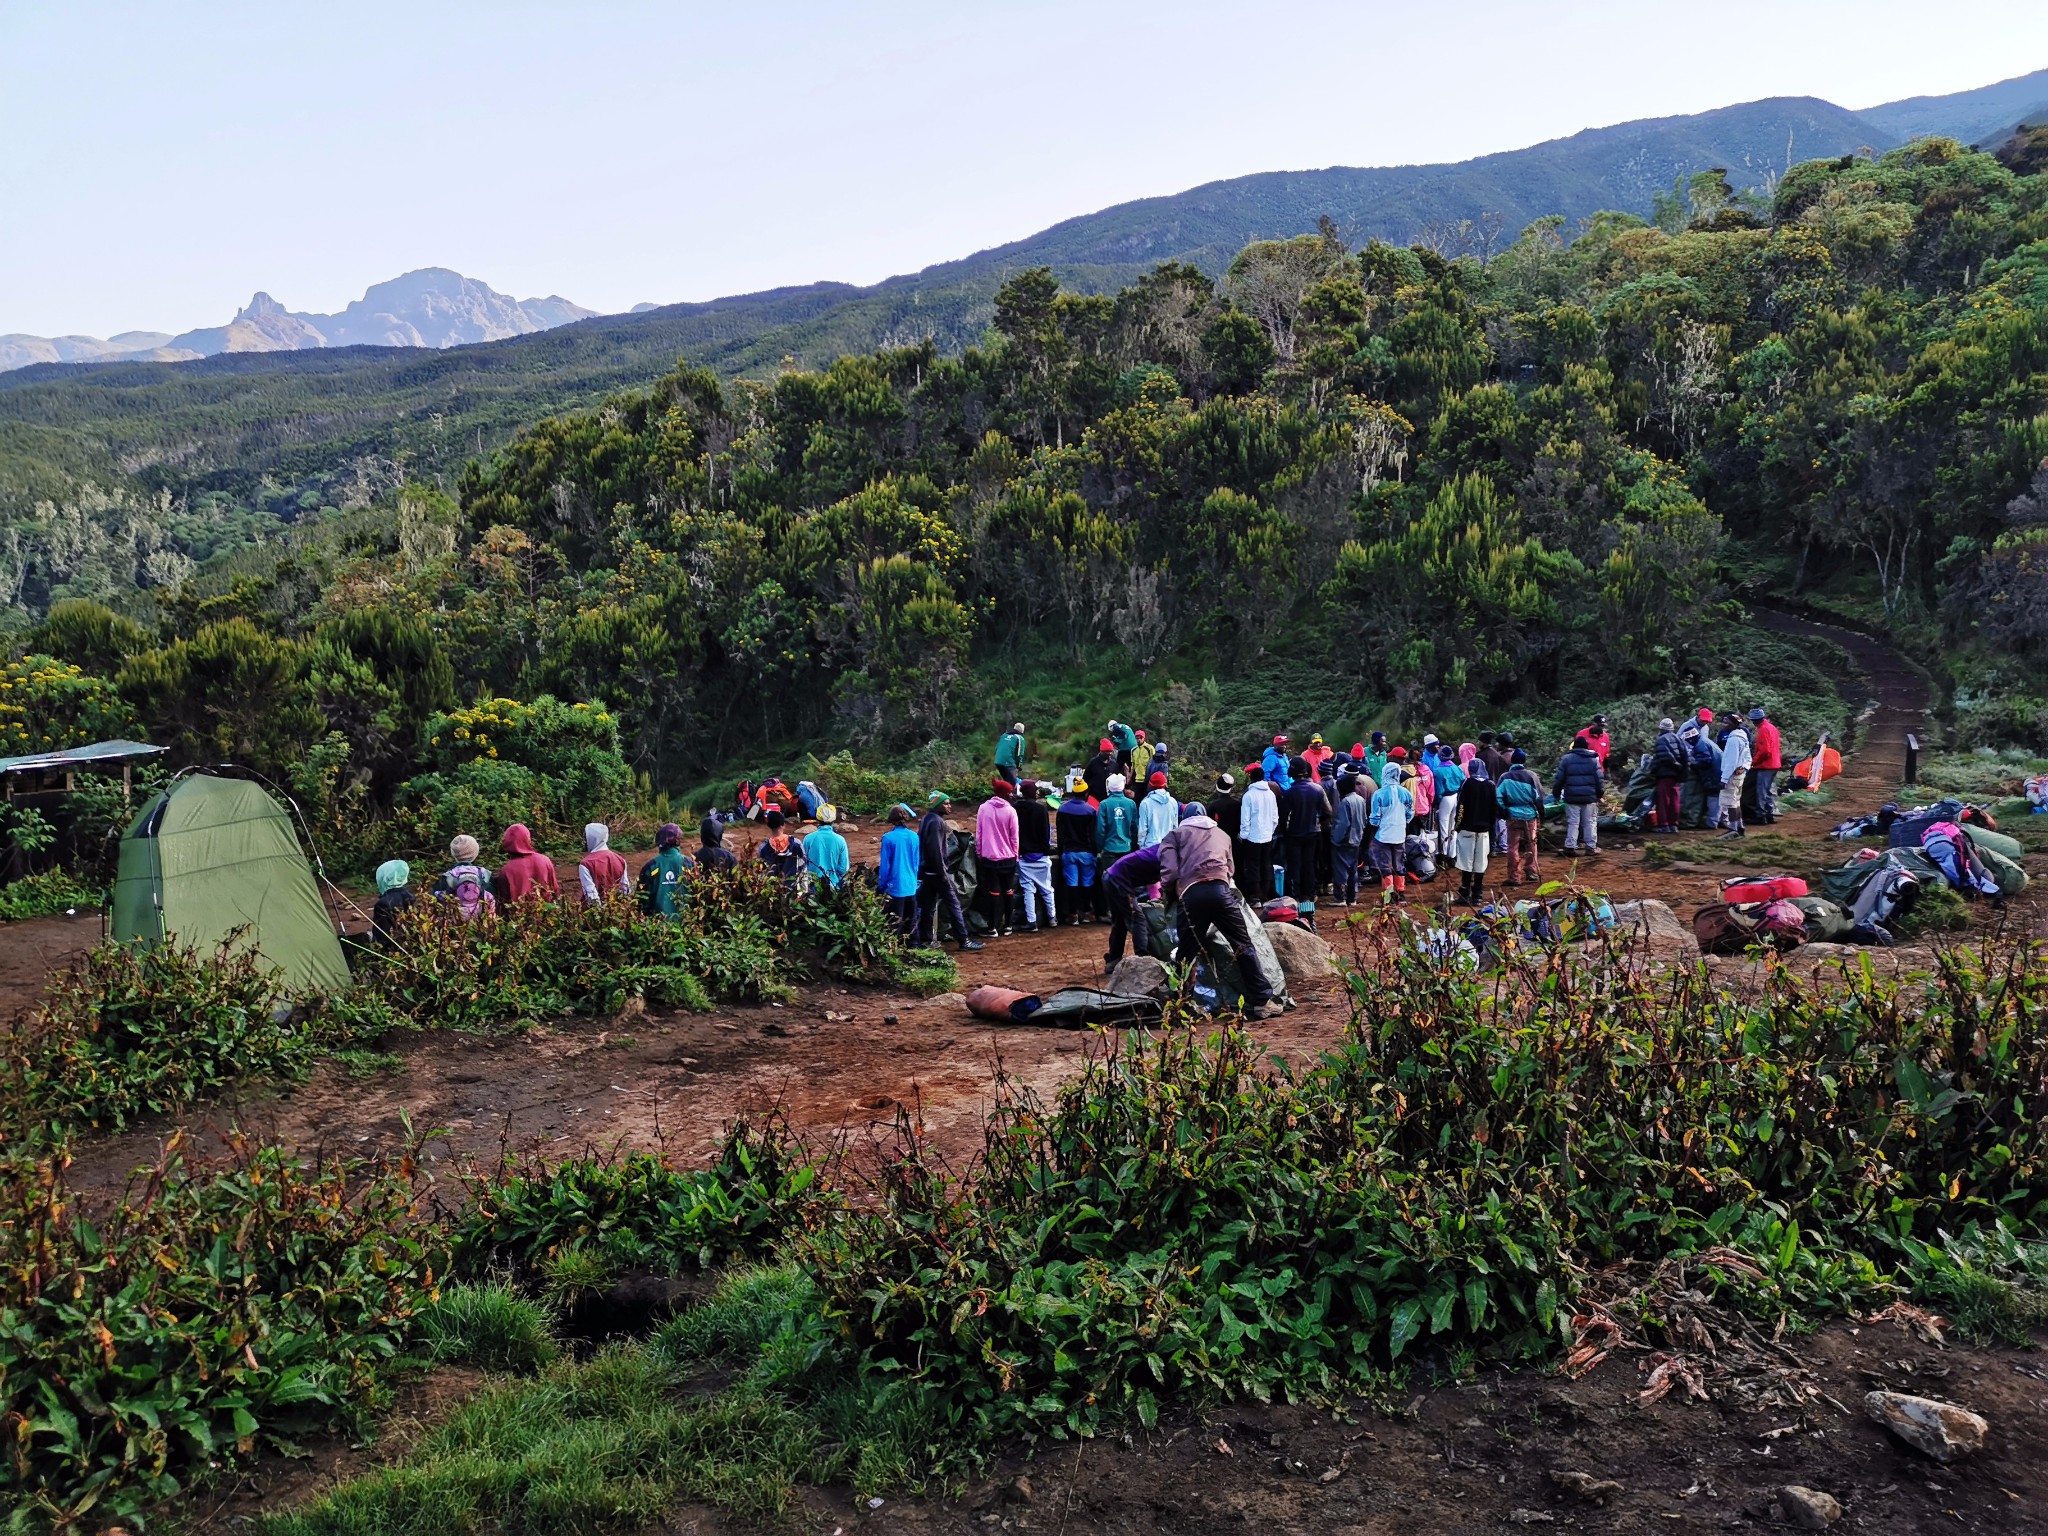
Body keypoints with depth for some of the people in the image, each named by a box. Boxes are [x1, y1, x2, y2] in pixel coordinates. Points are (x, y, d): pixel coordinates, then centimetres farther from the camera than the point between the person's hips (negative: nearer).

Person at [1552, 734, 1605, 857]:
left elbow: (1559, 779, 0)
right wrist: (1599, 793, 15)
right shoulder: (1593, 759, 3)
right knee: (1590, 822, 7)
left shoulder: (1566, 759, -1)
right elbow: (1600, 779, 3)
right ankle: (1591, 847, 7)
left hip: (1572, 797, 0)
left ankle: (1570, 847, -2)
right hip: (1590, 797, 1)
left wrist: (1556, 793, 12)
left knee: (1572, 823, 2)